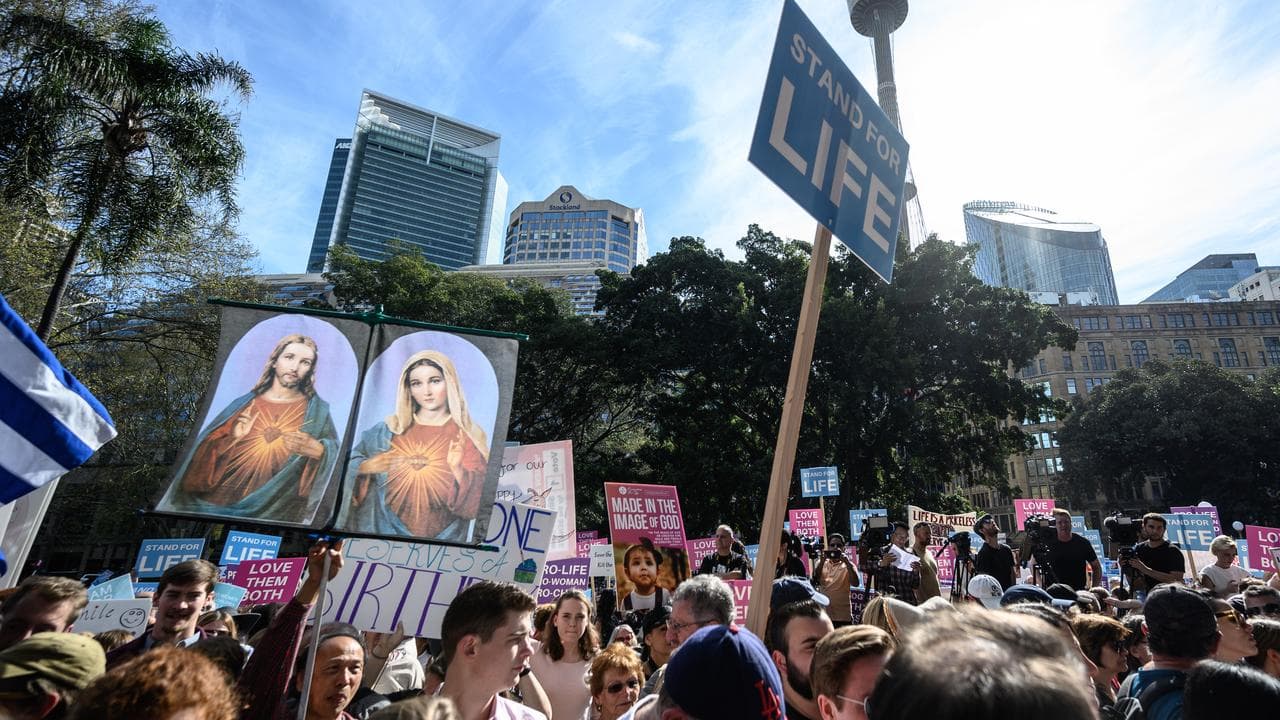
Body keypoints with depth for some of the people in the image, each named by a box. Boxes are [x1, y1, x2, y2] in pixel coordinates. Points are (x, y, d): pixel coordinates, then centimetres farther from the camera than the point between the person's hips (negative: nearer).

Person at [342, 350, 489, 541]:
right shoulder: (390, 429, 6)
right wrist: (366, 467, -1)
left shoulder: (469, 437, -1)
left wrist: (458, 469, -19)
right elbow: (349, 464, 17)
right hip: (384, 529, 2)